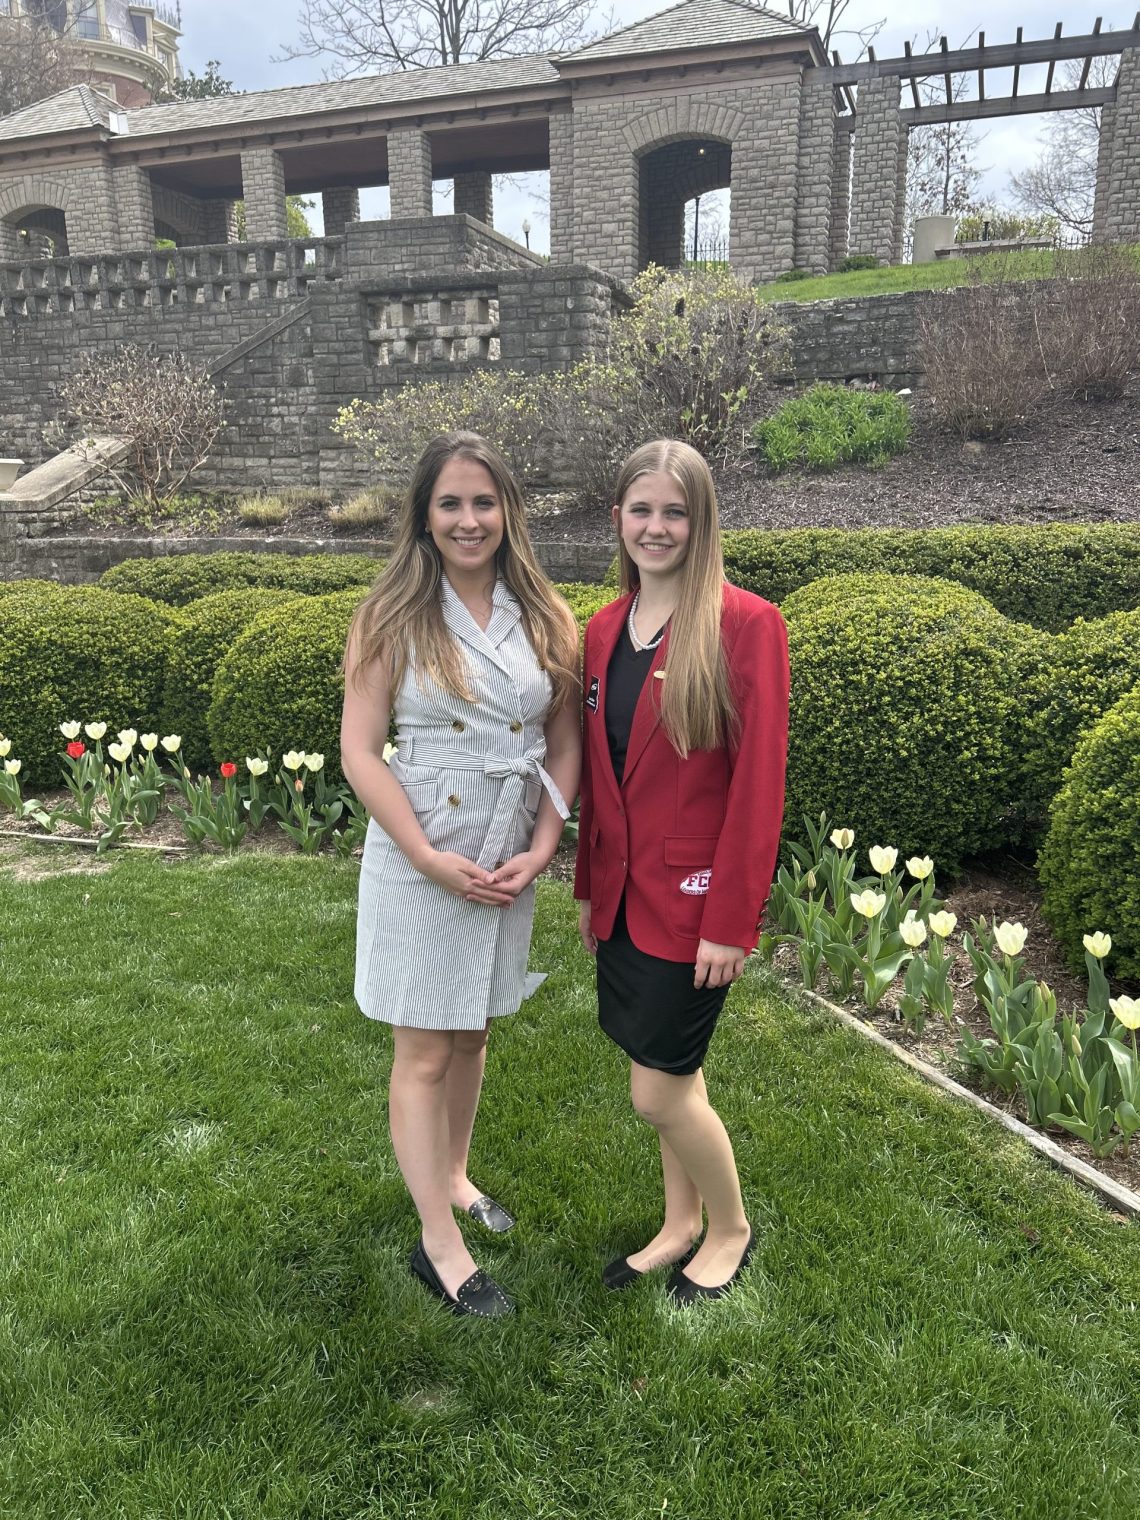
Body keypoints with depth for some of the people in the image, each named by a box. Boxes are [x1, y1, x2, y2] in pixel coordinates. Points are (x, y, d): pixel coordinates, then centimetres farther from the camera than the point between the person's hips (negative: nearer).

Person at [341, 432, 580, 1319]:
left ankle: (453, 1178, 42)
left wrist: (540, 848, -7)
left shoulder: (546, 620, 1)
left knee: (473, 1035, 20)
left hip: (512, 864, 4)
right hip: (420, 864, -3)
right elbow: (360, 753, -10)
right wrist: (433, 858, -17)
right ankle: (440, 1241, 21)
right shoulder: (392, 618, -8)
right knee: (425, 1054, 6)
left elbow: (566, 745, 5)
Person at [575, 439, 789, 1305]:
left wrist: (733, 921, -16)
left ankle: (731, 1229, 31)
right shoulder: (604, 632, 7)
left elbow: (759, 783, -15)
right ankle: (681, 1227, 40)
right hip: (624, 892, 6)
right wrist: (589, 888, 13)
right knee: (673, 1074, 19)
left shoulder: (745, 625, -13)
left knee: (661, 1091, 3)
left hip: (694, 898, -6)